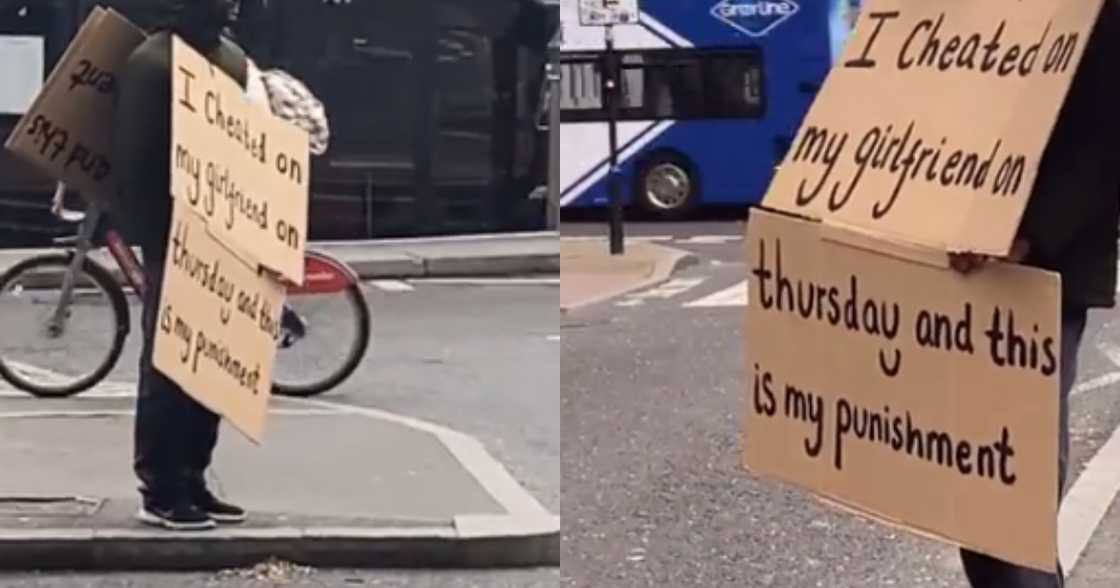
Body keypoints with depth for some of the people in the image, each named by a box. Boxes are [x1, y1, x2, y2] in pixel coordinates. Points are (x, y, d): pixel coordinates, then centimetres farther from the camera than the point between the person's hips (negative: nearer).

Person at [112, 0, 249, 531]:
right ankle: (160, 491, 5)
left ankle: (191, 481, 20)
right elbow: (133, 160, -16)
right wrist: (150, 237, -18)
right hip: (173, 238, -8)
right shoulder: (151, 63, -13)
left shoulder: (233, 58, 12)